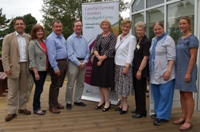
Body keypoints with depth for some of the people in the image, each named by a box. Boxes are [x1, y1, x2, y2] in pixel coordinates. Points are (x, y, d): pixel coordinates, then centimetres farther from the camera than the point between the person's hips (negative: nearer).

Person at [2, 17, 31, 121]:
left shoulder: (29, 38, 7)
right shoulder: (8, 37, -1)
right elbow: (5, 55, -5)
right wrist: (6, 68, -12)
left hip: (25, 66, 3)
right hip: (14, 67, -3)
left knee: (23, 89, 12)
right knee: (12, 91, 1)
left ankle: (22, 108, 24)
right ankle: (12, 112, 8)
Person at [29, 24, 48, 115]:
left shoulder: (44, 42, 9)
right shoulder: (32, 43, -10)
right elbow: (31, 59, -14)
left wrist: (47, 67, 7)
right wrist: (36, 72, -18)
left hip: (44, 69, 6)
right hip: (37, 70, -6)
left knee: (40, 88, 13)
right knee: (39, 89, -1)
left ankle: (38, 107, 24)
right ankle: (36, 108, 13)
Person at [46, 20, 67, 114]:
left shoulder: (62, 37, 13)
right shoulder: (50, 39, -14)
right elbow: (51, 55, -20)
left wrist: (66, 63, 12)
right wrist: (55, 68, -23)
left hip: (64, 63, 8)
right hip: (56, 64, -8)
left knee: (59, 84, 15)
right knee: (55, 85, -2)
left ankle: (56, 102, 27)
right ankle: (52, 106, 8)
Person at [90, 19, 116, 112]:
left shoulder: (112, 36, -4)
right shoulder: (99, 36, 13)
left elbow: (111, 50, -12)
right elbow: (94, 48, 7)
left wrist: (102, 59, -12)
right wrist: (98, 56, -12)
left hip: (107, 61, -6)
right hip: (98, 60, 6)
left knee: (104, 82, -5)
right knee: (99, 82, 9)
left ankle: (107, 102, 8)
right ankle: (102, 100, 20)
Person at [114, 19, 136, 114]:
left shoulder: (132, 38, -9)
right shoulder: (119, 37, 12)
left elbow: (130, 54, -14)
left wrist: (126, 66, -19)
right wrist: (115, 63, 11)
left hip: (125, 65, -7)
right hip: (117, 64, 7)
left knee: (124, 85, -1)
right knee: (119, 85, 11)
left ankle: (125, 104, 12)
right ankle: (123, 103, 22)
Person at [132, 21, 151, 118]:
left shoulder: (146, 42, -13)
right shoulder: (137, 41, 12)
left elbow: (145, 58, -17)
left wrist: (140, 70, -20)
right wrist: (136, 69, 15)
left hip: (141, 71, -8)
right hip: (135, 69, 8)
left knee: (140, 90, -1)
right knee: (136, 89, 15)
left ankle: (142, 111, 9)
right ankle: (138, 108, 29)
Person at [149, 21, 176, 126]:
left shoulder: (168, 40, -9)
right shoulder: (153, 40, 14)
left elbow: (171, 57, -14)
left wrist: (168, 71, -21)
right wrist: (150, 70, 17)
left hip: (164, 73, -7)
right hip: (155, 73, 7)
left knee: (164, 95, -1)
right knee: (156, 94, 14)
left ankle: (162, 116, 8)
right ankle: (158, 112, 29)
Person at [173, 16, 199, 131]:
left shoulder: (192, 39, -10)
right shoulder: (180, 39, 13)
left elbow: (193, 57, -16)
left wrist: (188, 73, -20)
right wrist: (178, 70, 14)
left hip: (187, 70, -8)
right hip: (179, 70, 8)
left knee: (188, 95, -4)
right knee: (182, 94, 11)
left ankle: (188, 121, 2)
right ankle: (183, 117, 21)